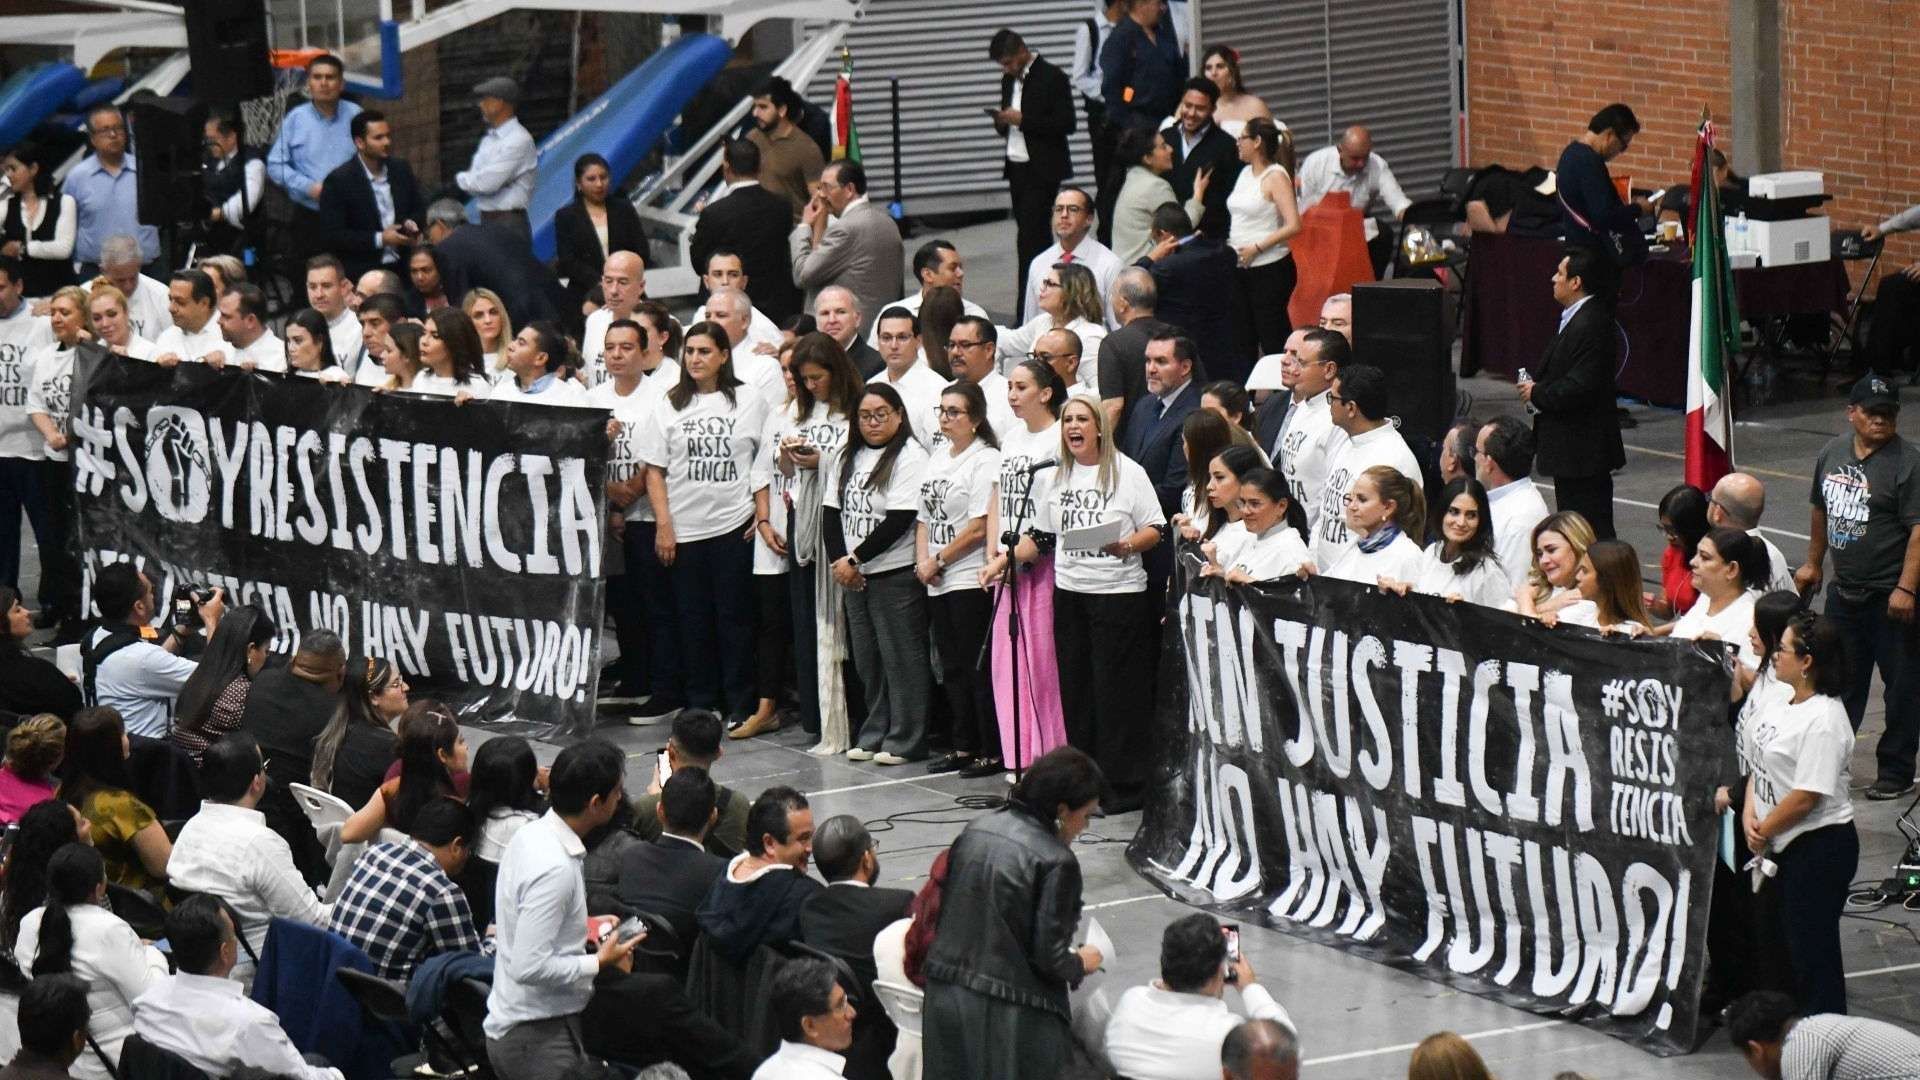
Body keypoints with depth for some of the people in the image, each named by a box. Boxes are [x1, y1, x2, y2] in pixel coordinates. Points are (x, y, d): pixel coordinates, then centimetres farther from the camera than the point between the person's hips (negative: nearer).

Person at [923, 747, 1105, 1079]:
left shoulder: (976, 828, 5)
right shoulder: (1056, 862, -15)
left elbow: (942, 907, 12)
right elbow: (1049, 957, -14)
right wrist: (1080, 964, 6)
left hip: (946, 999, 7)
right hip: (1009, 1015, -7)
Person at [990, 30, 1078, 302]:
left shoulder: (1052, 77, -9)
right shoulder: (1010, 80, 14)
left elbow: (1067, 124, -15)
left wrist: (1023, 120, -19)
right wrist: (1002, 122, -1)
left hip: (1042, 170, -8)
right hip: (1017, 167, 8)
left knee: (1029, 238, -13)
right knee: (1036, 237, 10)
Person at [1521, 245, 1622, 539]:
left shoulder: (1589, 325, -21)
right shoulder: (1576, 319, 13)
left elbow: (1581, 387, -27)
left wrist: (1538, 394, -13)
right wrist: (1537, 388, 5)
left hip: (1582, 448, -11)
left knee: (1591, 527, -8)